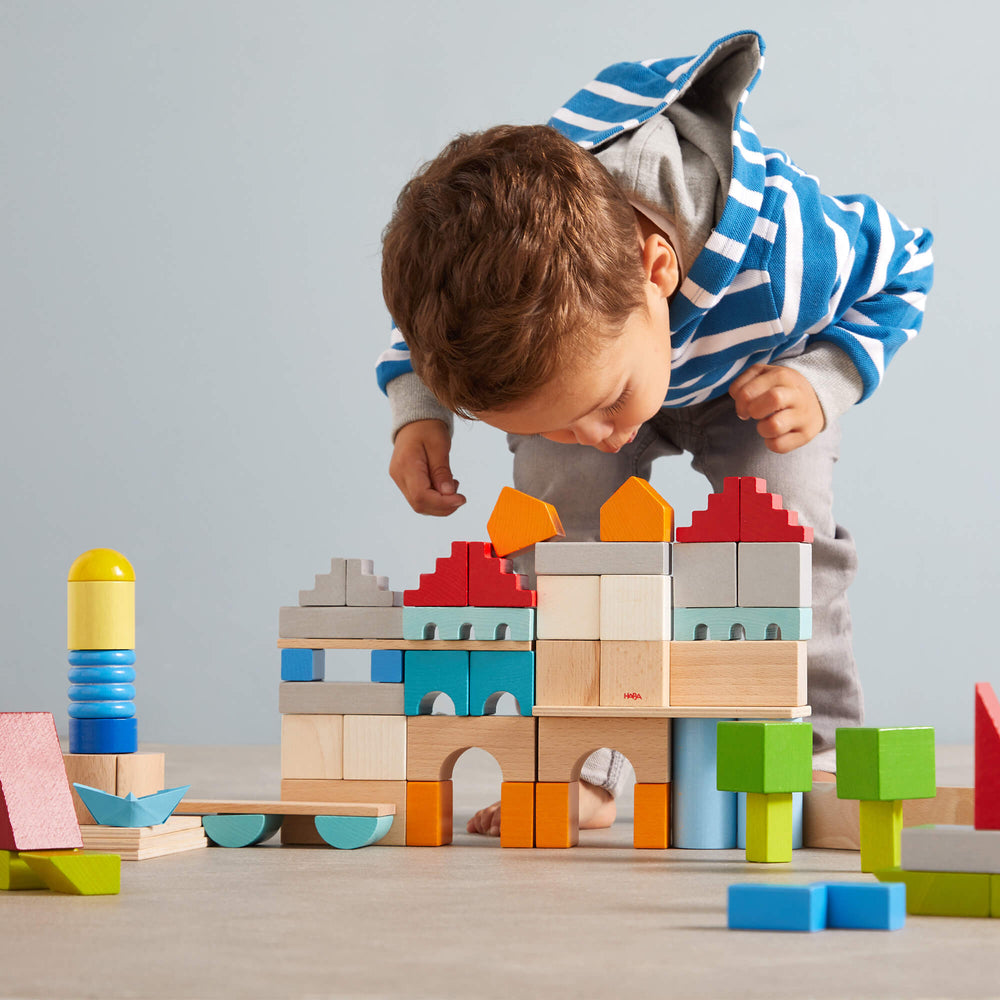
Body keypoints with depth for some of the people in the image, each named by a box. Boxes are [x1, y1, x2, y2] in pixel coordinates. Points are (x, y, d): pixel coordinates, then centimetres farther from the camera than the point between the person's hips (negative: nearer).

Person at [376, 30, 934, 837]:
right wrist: (418, 413, -32)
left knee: (784, 521, -20)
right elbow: (416, 333, -12)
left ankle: (818, 753, -6)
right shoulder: (477, 277, -42)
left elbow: (902, 267, -23)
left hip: (749, 377, -1)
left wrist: (823, 383, -37)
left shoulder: (784, 259, -49)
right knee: (563, 509, -20)